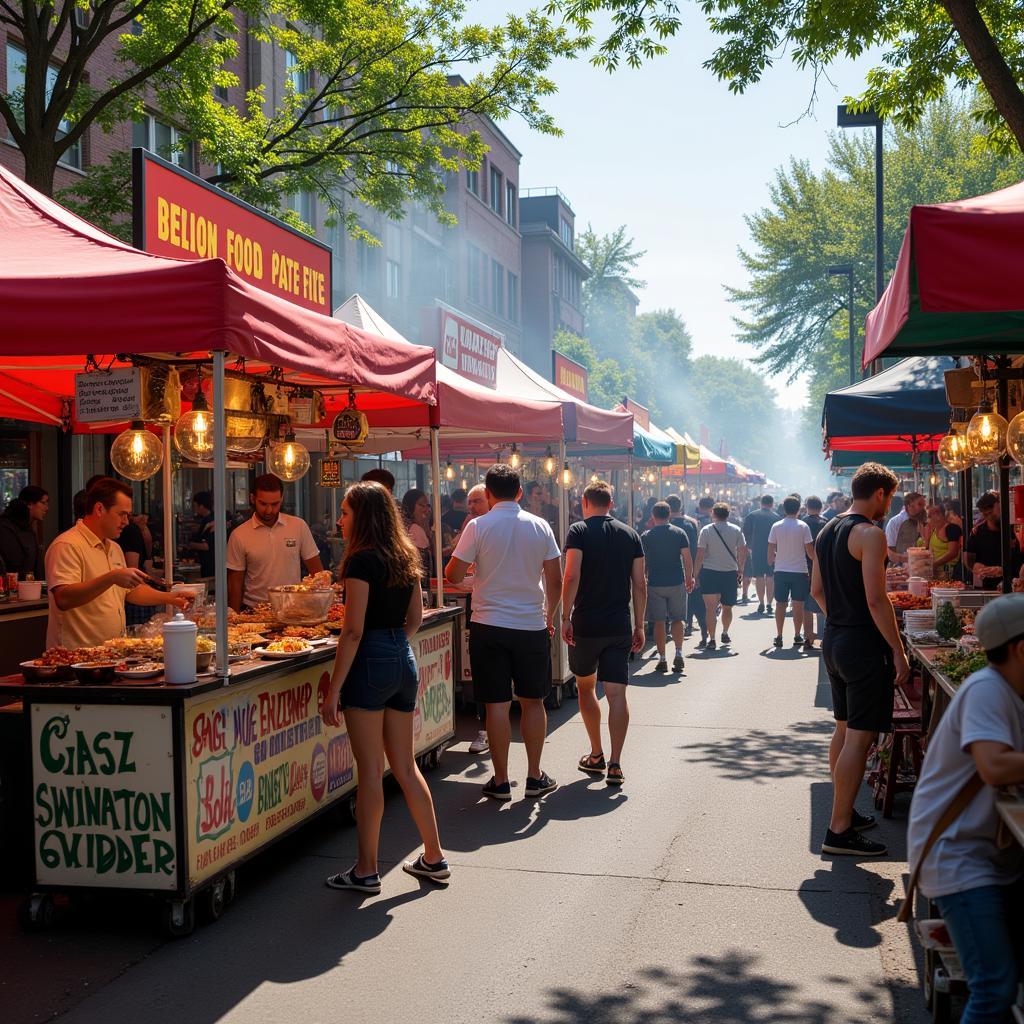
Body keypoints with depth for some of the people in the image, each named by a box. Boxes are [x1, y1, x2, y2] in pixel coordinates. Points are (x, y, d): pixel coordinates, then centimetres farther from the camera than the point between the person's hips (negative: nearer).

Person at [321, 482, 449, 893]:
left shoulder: (362, 560, -13)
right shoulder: (405, 558, 10)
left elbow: (354, 630, -17)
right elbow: (415, 618, 19)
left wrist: (334, 690, -15)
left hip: (371, 662, -8)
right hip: (404, 661, 8)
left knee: (370, 770, 0)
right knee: (405, 766, 15)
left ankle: (366, 870, 9)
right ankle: (434, 858, 22)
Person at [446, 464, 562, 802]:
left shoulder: (478, 527, -7)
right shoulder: (540, 526, 1)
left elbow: (454, 575, -6)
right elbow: (555, 582, 3)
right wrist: (550, 616, 18)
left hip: (490, 625, -2)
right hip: (532, 625, 2)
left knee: (498, 704, 3)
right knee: (533, 701, 12)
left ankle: (501, 781, 9)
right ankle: (535, 777, 18)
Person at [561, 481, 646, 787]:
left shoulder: (578, 531, -4)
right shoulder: (630, 534, 7)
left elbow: (572, 576, -15)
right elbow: (640, 584, 6)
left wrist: (566, 617, -10)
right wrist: (639, 626, 11)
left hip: (586, 624, -2)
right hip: (619, 626, 2)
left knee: (586, 687, 16)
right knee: (617, 693, 1)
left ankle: (596, 756, 23)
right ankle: (614, 764, -6)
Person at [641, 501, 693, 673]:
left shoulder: (646, 536, -2)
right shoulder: (680, 533, 0)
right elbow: (687, 559, -2)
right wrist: (689, 578, 9)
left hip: (655, 584, -1)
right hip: (677, 583, 1)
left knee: (659, 622, 4)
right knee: (677, 620, 12)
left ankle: (662, 659, 4)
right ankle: (678, 654, 0)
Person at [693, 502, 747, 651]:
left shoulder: (706, 530, -5)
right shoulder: (736, 530, 2)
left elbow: (700, 555, -7)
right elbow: (743, 552, 3)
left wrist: (695, 573, 0)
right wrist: (740, 570, 14)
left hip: (710, 572, -3)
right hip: (730, 572, 3)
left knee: (711, 608, -1)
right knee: (727, 607, 19)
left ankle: (711, 639, -5)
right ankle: (725, 634, 33)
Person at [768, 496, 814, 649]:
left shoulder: (776, 526, -2)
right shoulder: (803, 526, -7)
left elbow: (771, 549, 3)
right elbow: (810, 551, -6)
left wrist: (771, 562, 20)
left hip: (780, 570, 2)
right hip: (799, 570, -2)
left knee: (780, 604, 8)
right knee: (798, 605, 6)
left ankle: (779, 637, 9)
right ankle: (797, 637, 10)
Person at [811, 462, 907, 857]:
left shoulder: (826, 531, 12)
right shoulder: (870, 534, -16)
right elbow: (876, 599, -20)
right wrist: (898, 650, -15)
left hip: (834, 641, 9)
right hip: (864, 646, -9)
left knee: (844, 730, 18)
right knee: (859, 736, -6)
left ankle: (844, 812, 29)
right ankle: (839, 831, -4)